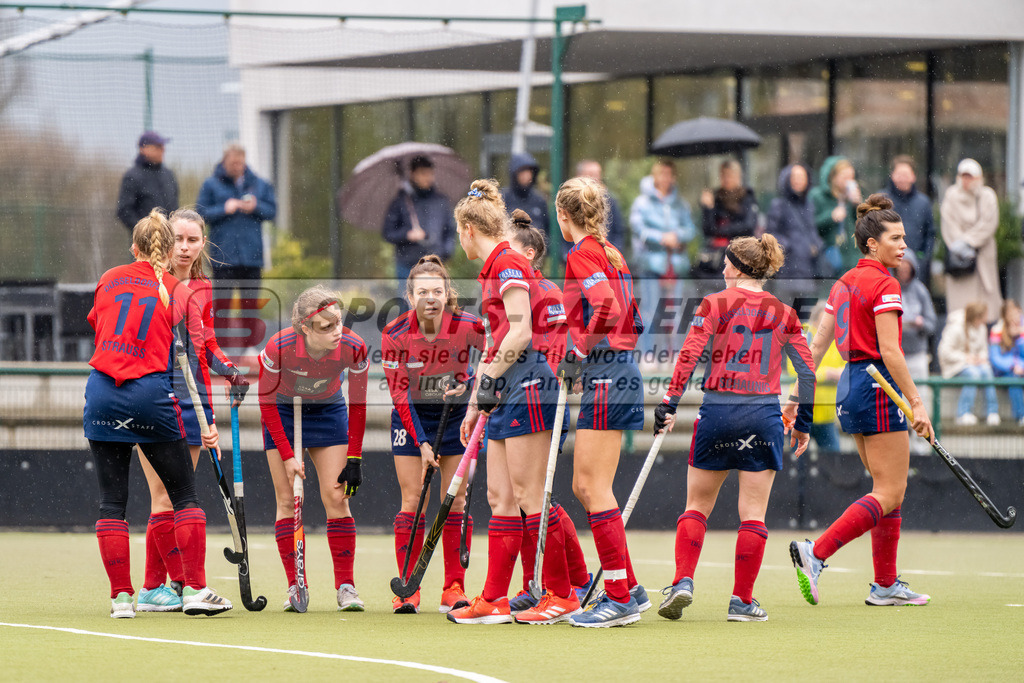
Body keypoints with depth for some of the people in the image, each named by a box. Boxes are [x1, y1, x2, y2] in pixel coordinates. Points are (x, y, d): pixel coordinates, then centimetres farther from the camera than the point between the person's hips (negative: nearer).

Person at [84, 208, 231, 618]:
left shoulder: (109, 280, 9)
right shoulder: (180, 294, 3)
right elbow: (195, 359, 0)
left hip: (102, 393, 2)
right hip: (151, 394, -2)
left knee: (111, 502, 7)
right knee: (184, 495, 9)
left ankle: (121, 597, 3)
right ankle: (195, 590, 4)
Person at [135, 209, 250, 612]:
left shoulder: (202, 291, 11)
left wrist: (230, 371, -1)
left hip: (191, 399, 5)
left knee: (178, 499, 4)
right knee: (164, 498, -8)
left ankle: (152, 588, 8)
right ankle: (183, 583, -9)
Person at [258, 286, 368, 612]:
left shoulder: (353, 348, -28)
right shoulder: (278, 348, -33)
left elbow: (357, 405, -11)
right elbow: (266, 401, -17)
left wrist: (354, 459, -11)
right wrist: (287, 455, -18)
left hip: (328, 411, 1)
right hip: (282, 413, -1)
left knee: (336, 496, -7)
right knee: (287, 499, -6)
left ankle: (346, 586, -4)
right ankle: (295, 587, -2)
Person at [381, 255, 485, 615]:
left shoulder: (468, 327, -22)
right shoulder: (395, 335, -21)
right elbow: (400, 395, -16)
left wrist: (469, 385, -18)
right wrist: (422, 443, -20)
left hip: (456, 413, 0)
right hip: (412, 416, 0)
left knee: (456, 501, -3)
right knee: (412, 501, -5)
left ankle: (454, 589, 1)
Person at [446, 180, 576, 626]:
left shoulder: (509, 264, -10)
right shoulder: (492, 270, 20)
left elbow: (520, 333, -19)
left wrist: (489, 377, -17)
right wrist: (475, 403, 25)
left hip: (527, 384, -10)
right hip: (506, 392, 10)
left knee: (529, 496, -9)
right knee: (500, 497, 7)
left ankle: (561, 595, -5)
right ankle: (493, 601, 7)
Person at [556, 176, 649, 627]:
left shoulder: (582, 256, -10)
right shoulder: (610, 254, 17)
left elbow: (606, 311, -24)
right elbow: (634, 321, 20)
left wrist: (577, 355, -14)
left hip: (605, 378, -9)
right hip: (620, 372, 9)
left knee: (595, 489, -8)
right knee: (584, 486, 13)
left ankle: (620, 597, -8)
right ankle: (628, 588, 14)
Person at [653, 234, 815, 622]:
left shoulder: (715, 305, 0)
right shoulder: (783, 313, 6)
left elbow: (689, 356, -9)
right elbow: (807, 371, 7)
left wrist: (669, 404, -7)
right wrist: (803, 423, 16)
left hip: (717, 412, -1)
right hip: (764, 414, 1)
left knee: (697, 506, 12)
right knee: (753, 513, 4)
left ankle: (682, 583, -2)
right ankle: (742, 601, 3)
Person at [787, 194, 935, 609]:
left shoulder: (844, 283, 13)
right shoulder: (884, 285, -12)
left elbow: (817, 344, 12)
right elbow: (888, 351, -19)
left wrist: (797, 396, 14)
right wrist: (916, 403, -18)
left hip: (851, 384, 9)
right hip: (878, 385, -9)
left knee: (889, 489, 14)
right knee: (889, 493, -8)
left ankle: (886, 585, 14)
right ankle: (815, 553, -18)